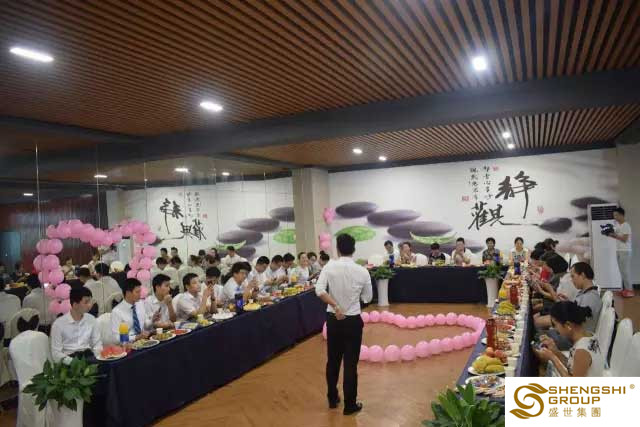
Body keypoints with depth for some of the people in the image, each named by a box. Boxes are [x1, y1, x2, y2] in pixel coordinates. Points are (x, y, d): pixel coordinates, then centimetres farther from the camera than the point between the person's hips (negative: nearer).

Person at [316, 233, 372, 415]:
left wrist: (335, 306, -14)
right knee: (350, 364, 8)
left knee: (333, 361, 17)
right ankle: (350, 404, 19)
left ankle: (332, 399, 32)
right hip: (353, 321, -2)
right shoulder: (362, 271, -11)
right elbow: (367, 298, 0)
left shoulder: (329, 267, -9)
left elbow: (319, 290, -19)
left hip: (333, 319, 2)